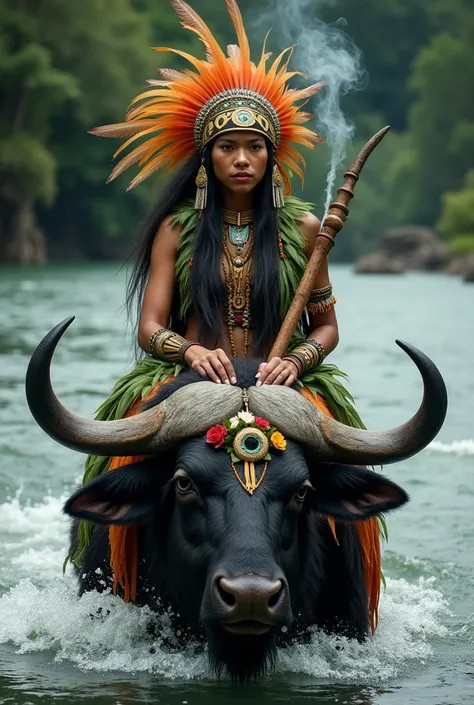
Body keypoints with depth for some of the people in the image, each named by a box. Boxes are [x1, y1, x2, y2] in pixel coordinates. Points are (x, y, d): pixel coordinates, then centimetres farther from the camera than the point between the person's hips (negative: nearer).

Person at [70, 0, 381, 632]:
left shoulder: (302, 229, 10)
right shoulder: (177, 229, 9)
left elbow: (327, 327, 12)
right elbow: (150, 329, 4)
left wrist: (295, 361, -9)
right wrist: (189, 350, -17)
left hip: (282, 389, 0)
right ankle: (132, 604, -17)